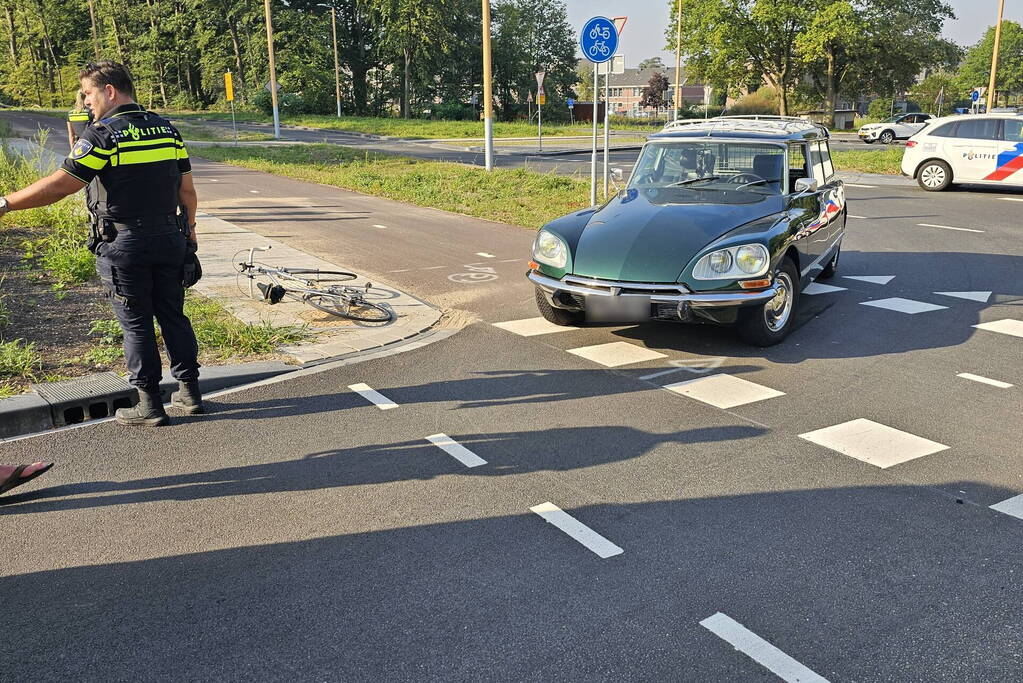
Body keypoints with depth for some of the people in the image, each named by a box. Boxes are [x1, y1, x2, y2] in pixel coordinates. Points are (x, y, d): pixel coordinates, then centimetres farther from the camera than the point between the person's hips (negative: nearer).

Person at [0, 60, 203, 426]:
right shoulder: (168, 130, 6)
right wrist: (190, 232, 19)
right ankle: (189, 392, 21)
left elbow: (58, 185, -14)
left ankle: (149, 404, 12)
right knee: (173, 316, 14)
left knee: (136, 324, 5)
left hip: (123, 246, -5)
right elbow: (187, 192, 8)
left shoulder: (102, 136, -12)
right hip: (169, 239, 5)